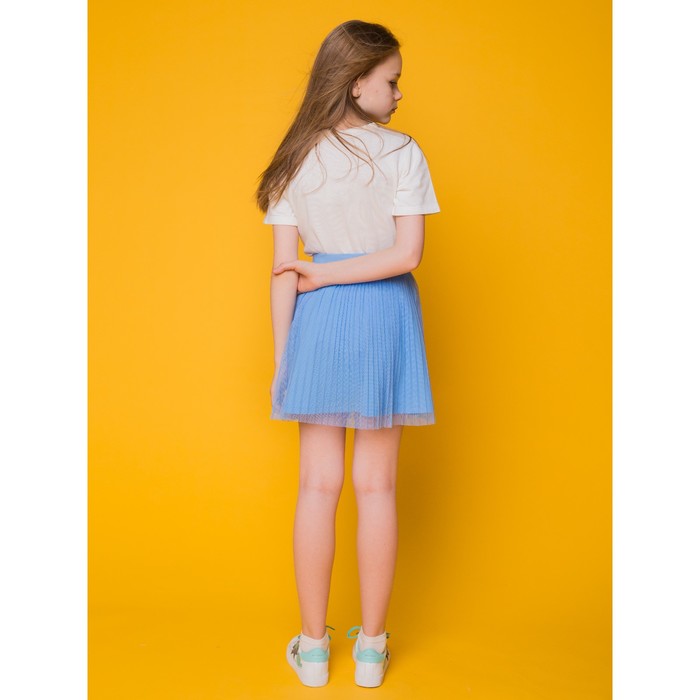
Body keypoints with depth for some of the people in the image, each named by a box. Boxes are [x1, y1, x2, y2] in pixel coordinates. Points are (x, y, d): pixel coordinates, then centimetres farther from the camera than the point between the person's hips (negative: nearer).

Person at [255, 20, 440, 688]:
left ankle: (312, 645, 19)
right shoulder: (402, 153, -5)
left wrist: (280, 358, 4)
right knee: (376, 487, 8)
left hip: (320, 319, 2)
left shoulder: (297, 159, 2)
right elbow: (406, 254, -14)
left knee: (318, 486, 9)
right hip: (385, 315, -1)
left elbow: (283, 271, 0)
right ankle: (371, 646, 20)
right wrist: (326, 275, -3)